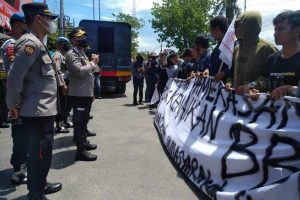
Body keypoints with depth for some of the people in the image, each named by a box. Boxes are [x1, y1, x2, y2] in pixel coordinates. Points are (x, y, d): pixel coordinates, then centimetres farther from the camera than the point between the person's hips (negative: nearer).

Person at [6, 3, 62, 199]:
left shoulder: (38, 43, 15)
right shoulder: (30, 42, -16)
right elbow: (14, 77, -24)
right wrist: (14, 105, -14)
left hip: (45, 109, 10)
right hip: (37, 111, -10)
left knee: (44, 151, 20)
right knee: (39, 153, 1)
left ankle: (41, 184, 37)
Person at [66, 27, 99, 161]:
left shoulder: (82, 53, 19)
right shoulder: (72, 54, -11)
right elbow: (80, 71, -25)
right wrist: (92, 62, -12)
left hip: (87, 93, 10)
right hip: (78, 94, -10)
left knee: (84, 120, 19)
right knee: (79, 121, -6)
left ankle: (83, 141, 33)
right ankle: (81, 151, -1)